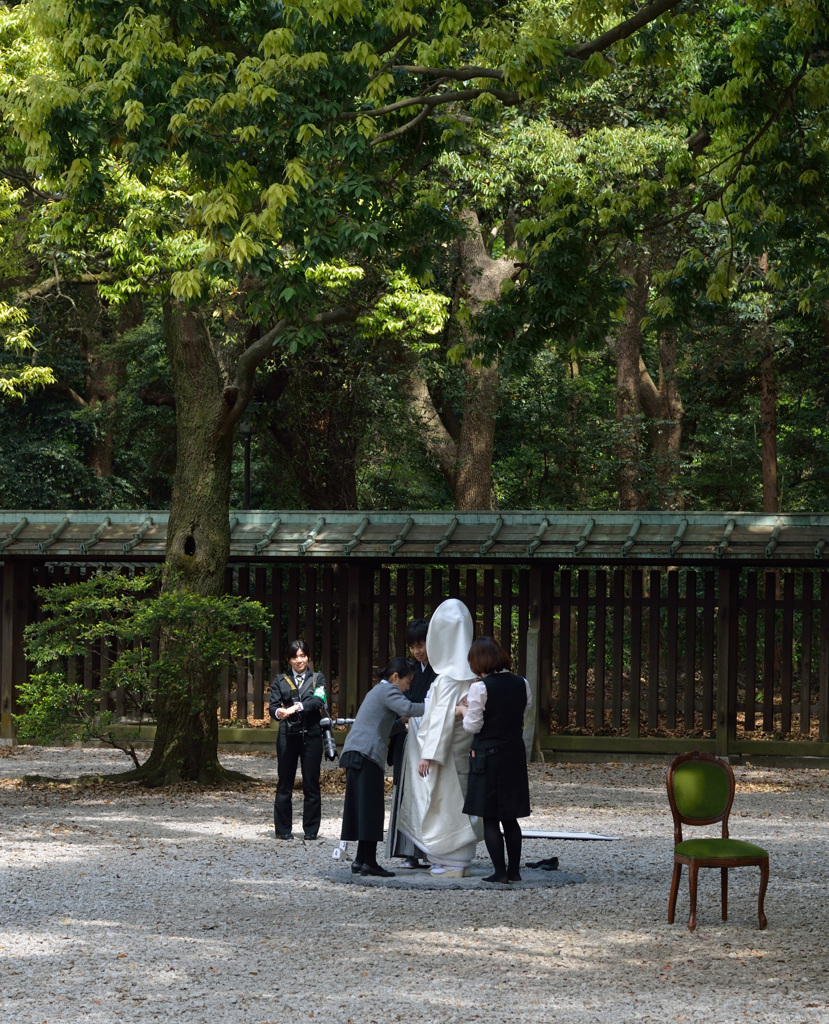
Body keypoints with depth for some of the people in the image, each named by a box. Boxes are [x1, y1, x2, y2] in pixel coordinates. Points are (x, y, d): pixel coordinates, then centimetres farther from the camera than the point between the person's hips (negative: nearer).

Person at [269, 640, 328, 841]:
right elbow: (272, 705, 0)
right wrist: (278, 712, -24)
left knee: (311, 783, 0)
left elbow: (318, 700, -9)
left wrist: (297, 707, -26)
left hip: (311, 735, 0)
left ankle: (311, 829, 7)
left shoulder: (317, 679, 9)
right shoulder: (280, 680, 11)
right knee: (284, 783, 1)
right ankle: (283, 829, 8)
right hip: (288, 735, 0)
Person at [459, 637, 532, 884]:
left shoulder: (480, 688, -15)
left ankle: (500, 871, -2)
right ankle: (514, 869, 15)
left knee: (489, 818, 1)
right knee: (510, 817, 14)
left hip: (488, 756, -6)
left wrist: (464, 710, 7)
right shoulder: (522, 685, 3)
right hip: (515, 754, 6)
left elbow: (473, 726, -13)